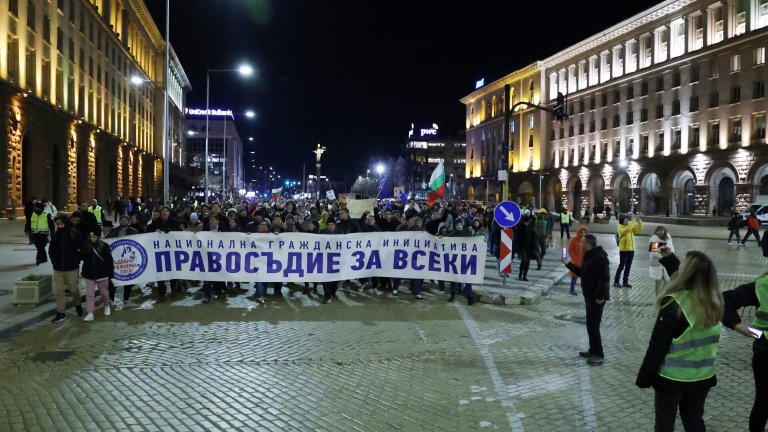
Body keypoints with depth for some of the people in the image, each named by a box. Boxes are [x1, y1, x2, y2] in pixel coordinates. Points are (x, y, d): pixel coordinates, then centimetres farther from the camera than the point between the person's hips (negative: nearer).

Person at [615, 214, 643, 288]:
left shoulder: (631, 227, 14)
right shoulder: (620, 227, -8)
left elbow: (639, 229, 8)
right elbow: (627, 230, -26)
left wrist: (639, 221, -5)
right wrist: (632, 221, -26)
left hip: (631, 249, 7)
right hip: (624, 250, -7)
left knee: (628, 267, 9)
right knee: (621, 266, -5)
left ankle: (625, 282, 16)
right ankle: (616, 282, 2)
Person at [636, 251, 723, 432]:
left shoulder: (674, 305, -23)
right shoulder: (713, 302, -5)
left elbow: (657, 346, -19)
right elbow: (684, 279, 15)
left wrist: (644, 377, -10)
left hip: (672, 377, -5)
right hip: (702, 376, 5)